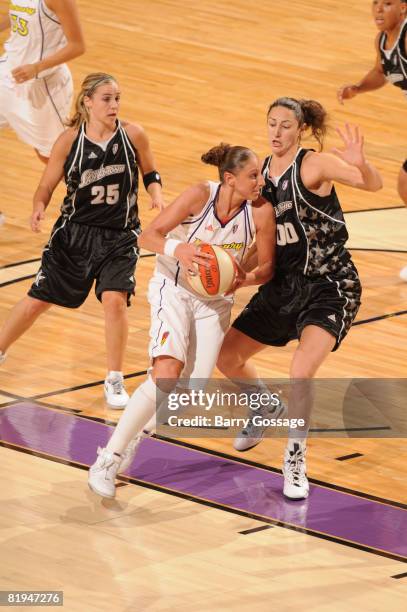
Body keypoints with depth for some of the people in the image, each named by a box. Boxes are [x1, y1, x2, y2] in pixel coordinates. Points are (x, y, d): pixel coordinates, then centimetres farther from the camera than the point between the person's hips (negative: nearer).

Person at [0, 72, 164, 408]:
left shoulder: (133, 135, -9)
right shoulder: (69, 140, -11)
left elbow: (150, 172, 7)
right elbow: (47, 185, -3)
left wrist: (156, 192, -14)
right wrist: (39, 207, -23)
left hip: (119, 235, -1)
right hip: (74, 232, 1)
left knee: (115, 299, -20)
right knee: (38, 299, 8)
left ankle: (115, 381, -4)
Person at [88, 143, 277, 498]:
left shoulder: (261, 211, -16)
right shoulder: (201, 196, -23)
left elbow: (267, 267, -3)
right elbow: (148, 236, -20)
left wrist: (244, 279, -24)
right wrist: (177, 249, -41)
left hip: (215, 300, 4)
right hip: (174, 289, -4)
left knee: (194, 389, -2)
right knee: (167, 373, -23)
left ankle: (136, 435, 26)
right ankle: (107, 460, -16)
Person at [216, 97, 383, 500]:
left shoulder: (314, 165, -16)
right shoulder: (263, 172, 4)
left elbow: (373, 184, -29)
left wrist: (359, 165, -51)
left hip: (329, 287, -7)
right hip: (284, 284, 7)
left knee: (301, 372, -25)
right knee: (227, 357, 12)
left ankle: (296, 459, -5)